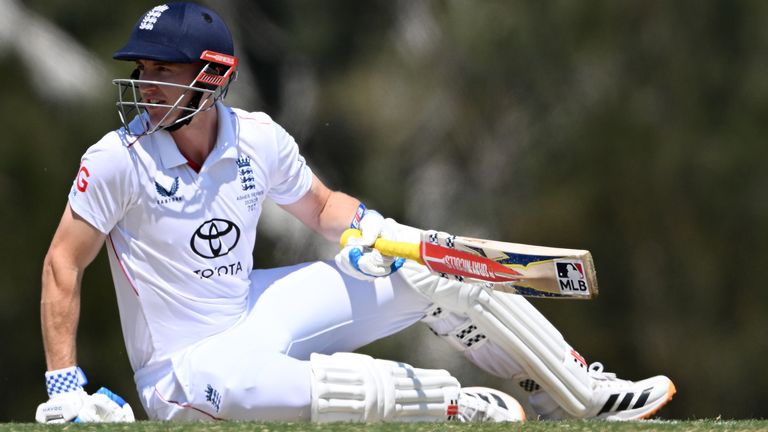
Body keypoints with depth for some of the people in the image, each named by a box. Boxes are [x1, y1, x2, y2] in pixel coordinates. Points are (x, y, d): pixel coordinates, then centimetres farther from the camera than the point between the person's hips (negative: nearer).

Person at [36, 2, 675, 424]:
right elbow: (64, 265, -14)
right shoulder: (116, 160, -18)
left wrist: (362, 228, -9)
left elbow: (322, 206, 14)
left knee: (431, 271, -1)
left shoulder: (260, 140, -4)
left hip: (257, 312, 6)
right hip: (184, 361, -6)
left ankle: (588, 397, 6)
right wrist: (64, 384, -21)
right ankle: (477, 408, -35)